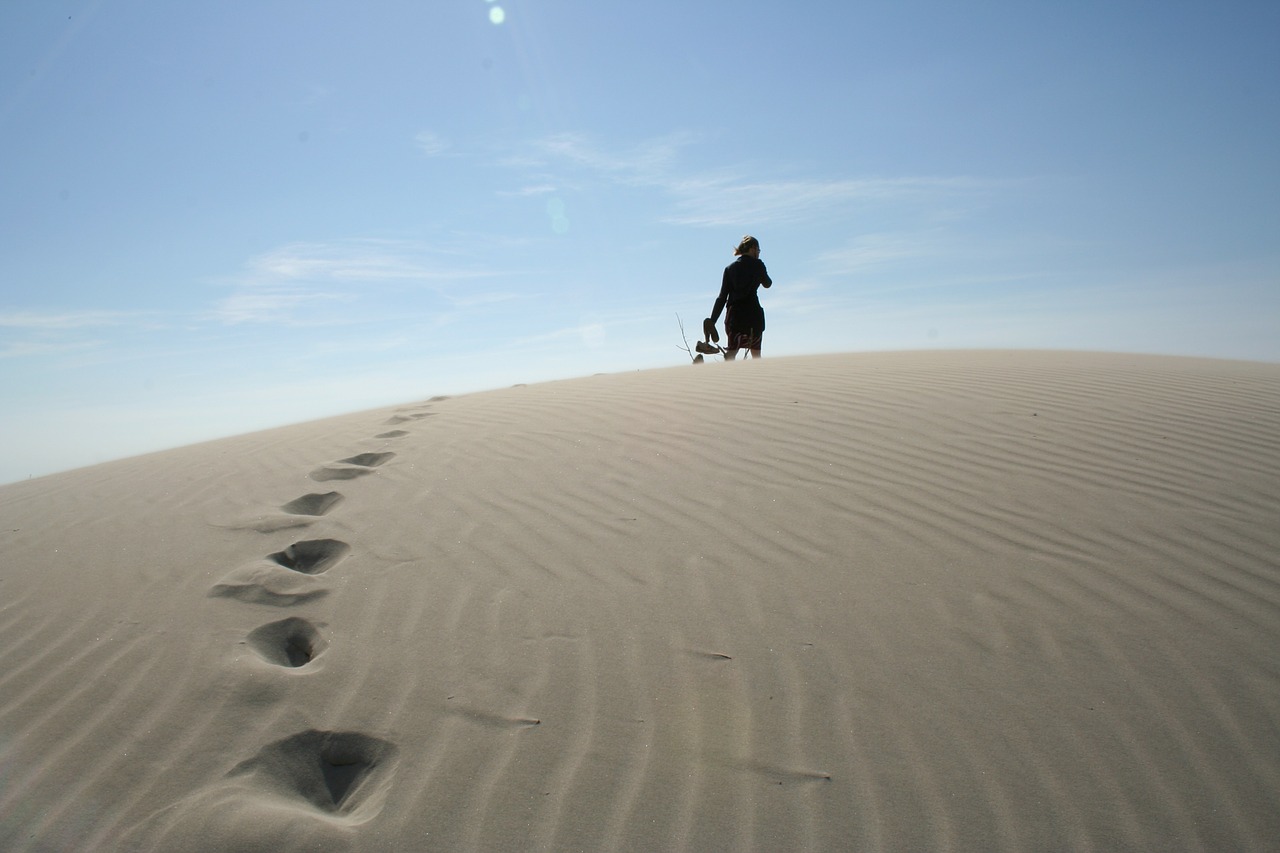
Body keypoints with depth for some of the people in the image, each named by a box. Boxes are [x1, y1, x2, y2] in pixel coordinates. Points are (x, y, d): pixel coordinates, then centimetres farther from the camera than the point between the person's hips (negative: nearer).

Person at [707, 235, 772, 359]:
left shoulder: (730, 268, 9)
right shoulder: (757, 265, 2)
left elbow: (722, 296, 4)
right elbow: (767, 284, 18)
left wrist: (712, 320, 5)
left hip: (734, 313, 2)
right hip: (753, 313, -2)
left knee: (731, 351, -7)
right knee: (756, 352, 11)